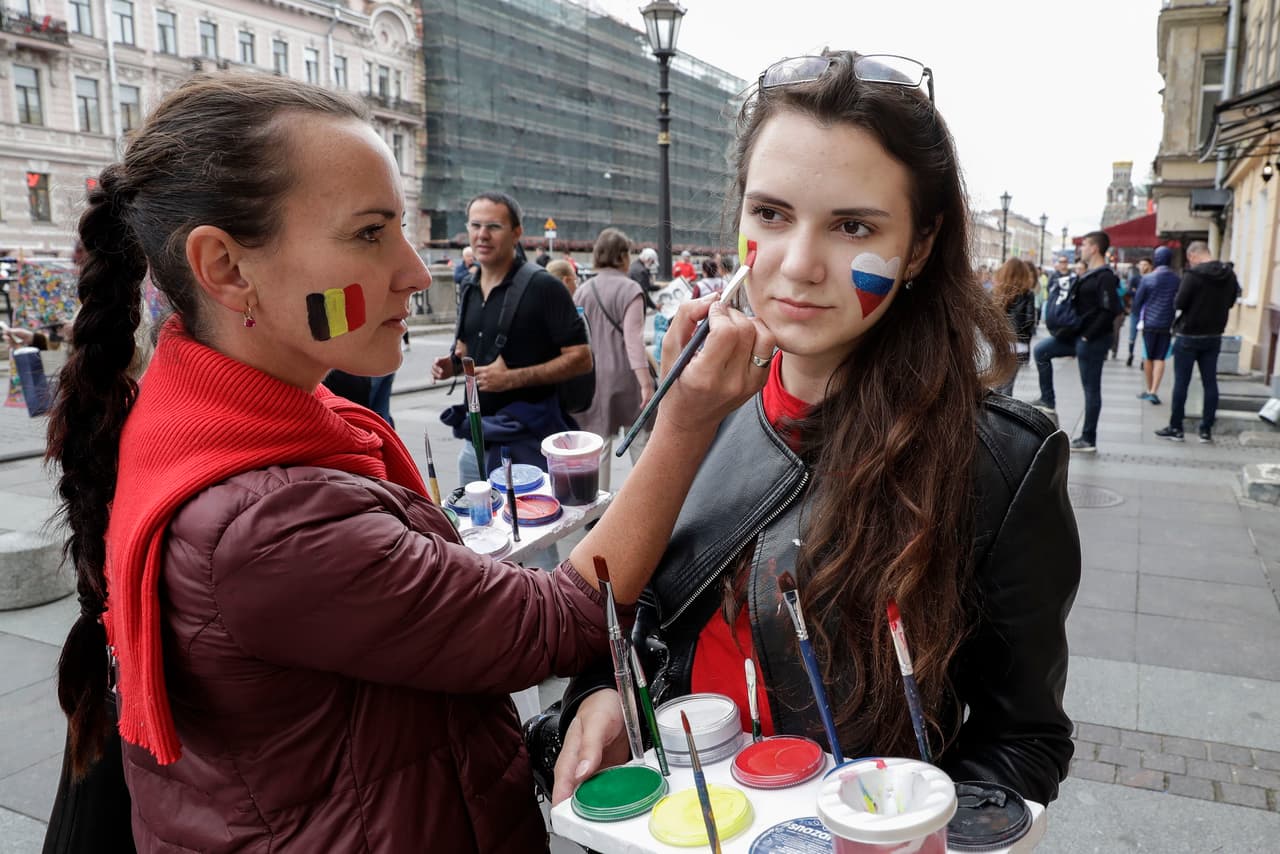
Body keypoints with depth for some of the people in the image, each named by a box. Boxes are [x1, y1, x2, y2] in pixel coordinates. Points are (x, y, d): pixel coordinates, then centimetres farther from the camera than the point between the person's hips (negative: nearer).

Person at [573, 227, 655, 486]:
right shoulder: (629, 290, -9)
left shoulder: (582, 291, 4)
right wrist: (646, 383, -16)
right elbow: (633, 339, -16)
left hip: (591, 377, 4)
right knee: (639, 439, 10)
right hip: (625, 376, -4)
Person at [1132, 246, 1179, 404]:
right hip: (1167, 324, 1)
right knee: (1160, 359, 3)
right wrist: (1176, 323, 13)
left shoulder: (1148, 278, -7)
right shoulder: (1176, 279, -2)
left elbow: (1137, 300, -3)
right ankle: (1154, 391, -6)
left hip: (1149, 323, -1)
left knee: (1148, 357, 12)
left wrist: (1138, 315, 14)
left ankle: (1149, 389, 21)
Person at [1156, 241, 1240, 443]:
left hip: (1188, 336, -6)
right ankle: (1206, 430, 12)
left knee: (1181, 383, 2)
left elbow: (1179, 304, -18)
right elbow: (1231, 301, 14)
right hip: (1214, 336, 6)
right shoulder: (1229, 274, 3)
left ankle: (1175, 428, 7)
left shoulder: (1193, 274, -18)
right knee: (1210, 383, 9)